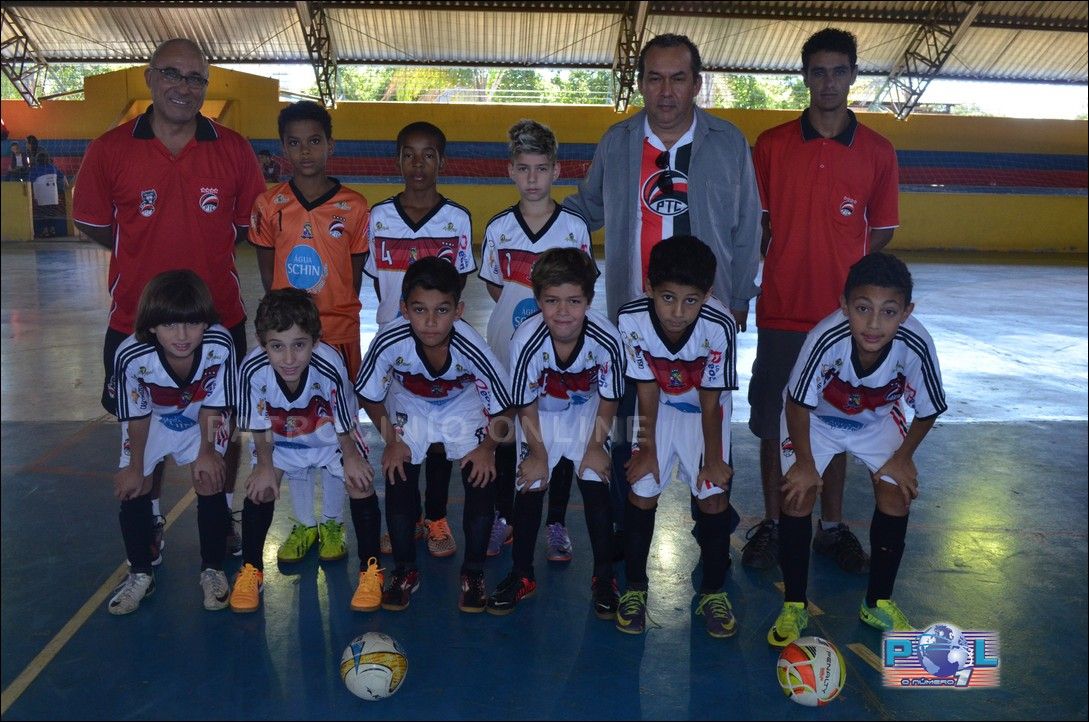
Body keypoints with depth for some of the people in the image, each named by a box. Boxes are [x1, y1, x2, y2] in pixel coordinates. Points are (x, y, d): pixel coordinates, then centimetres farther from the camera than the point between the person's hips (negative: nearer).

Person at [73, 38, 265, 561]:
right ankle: (149, 523, 36)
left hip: (220, 319, 1)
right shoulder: (109, 150, -7)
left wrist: (203, 248, 1)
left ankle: (221, 517, 34)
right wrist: (148, 254, 5)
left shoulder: (234, 150, -4)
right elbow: (91, 223, 5)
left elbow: (250, 223, 7)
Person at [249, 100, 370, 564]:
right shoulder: (270, 206, -1)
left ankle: (333, 525, 24)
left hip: (339, 333, -1)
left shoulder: (353, 208, -4)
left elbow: (357, 273, 2)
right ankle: (304, 525, 26)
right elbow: (266, 268, 6)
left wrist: (334, 311, -3)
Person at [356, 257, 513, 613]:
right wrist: (392, 441, -11)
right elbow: (370, 397, -14)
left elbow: (504, 406, -20)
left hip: (464, 404, -1)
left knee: (481, 477, -13)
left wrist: (488, 447, -15)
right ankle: (405, 570, 10)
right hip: (409, 404, 1)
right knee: (398, 476, -12)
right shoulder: (389, 342, -35)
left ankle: (473, 572, 7)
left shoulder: (471, 347, -37)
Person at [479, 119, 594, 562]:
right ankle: (504, 518, 27)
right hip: (508, 351, 1)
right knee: (506, 435, 10)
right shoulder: (499, 228, 1)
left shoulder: (575, 228, -3)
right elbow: (495, 288, 10)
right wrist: (521, 310, -3)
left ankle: (556, 524, 21)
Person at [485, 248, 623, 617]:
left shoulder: (606, 339, -33)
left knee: (596, 485, -5)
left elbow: (608, 399, -14)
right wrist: (537, 451, -10)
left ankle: (604, 576, 15)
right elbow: (525, 406, -18)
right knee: (531, 487, -2)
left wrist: (596, 445, -9)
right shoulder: (526, 340, -34)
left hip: (587, 411, 0)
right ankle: (522, 575, 18)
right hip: (540, 414, 0)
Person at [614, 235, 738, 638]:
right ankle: (635, 588, 18)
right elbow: (647, 391, -17)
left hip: (705, 408, -1)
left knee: (714, 495, -4)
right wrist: (647, 449, -9)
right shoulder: (632, 320, -30)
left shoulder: (720, 326, -34)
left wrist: (713, 459, -11)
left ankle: (713, 592, 17)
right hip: (660, 406, 1)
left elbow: (710, 401, -21)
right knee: (642, 491, -2)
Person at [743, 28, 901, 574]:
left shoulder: (877, 152, 3)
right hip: (781, 310, 0)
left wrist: (846, 274, -1)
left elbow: (881, 231, 10)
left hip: (844, 313, 1)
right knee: (774, 425, 7)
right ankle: (772, 524, 23)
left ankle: (832, 526, 26)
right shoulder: (771, 145, 2)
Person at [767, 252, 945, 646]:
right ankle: (794, 606, 6)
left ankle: (879, 603, 17)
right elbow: (798, 403, -24)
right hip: (815, 417, -2)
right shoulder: (826, 339, -41)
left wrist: (903, 457, -7)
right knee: (799, 492, -13)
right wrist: (805, 462, -16)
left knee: (896, 493, -6)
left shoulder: (916, 346, -34)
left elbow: (928, 410, -13)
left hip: (877, 419, 2)